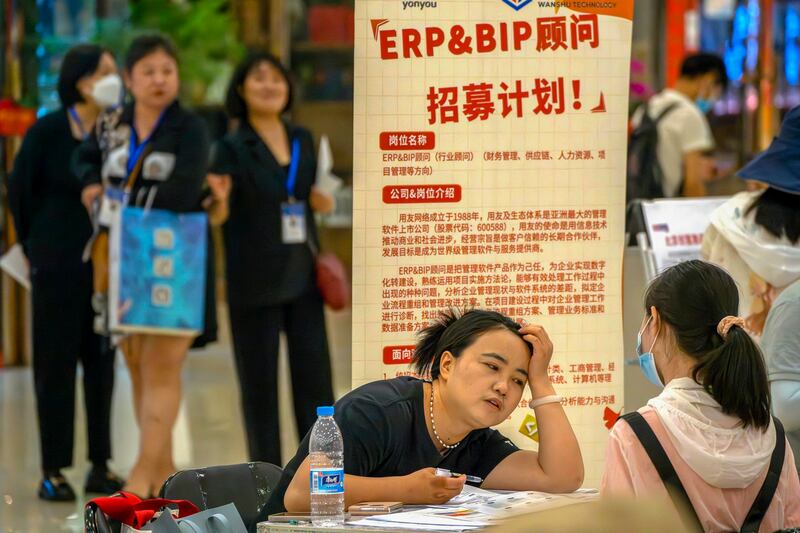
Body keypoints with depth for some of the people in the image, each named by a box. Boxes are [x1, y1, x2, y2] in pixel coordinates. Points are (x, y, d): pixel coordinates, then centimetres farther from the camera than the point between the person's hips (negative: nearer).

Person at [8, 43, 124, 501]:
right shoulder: (49, 130, -7)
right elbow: (20, 191, 2)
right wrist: (38, 247, 9)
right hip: (59, 264, -3)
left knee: (102, 361, 6)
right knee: (56, 362, 1)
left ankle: (100, 467, 14)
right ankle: (53, 470, 5)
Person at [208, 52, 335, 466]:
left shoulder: (303, 141, 9)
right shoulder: (232, 148, -6)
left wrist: (319, 202, 1)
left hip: (302, 277, 4)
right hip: (254, 284, -4)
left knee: (314, 377, 3)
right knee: (259, 385, 2)